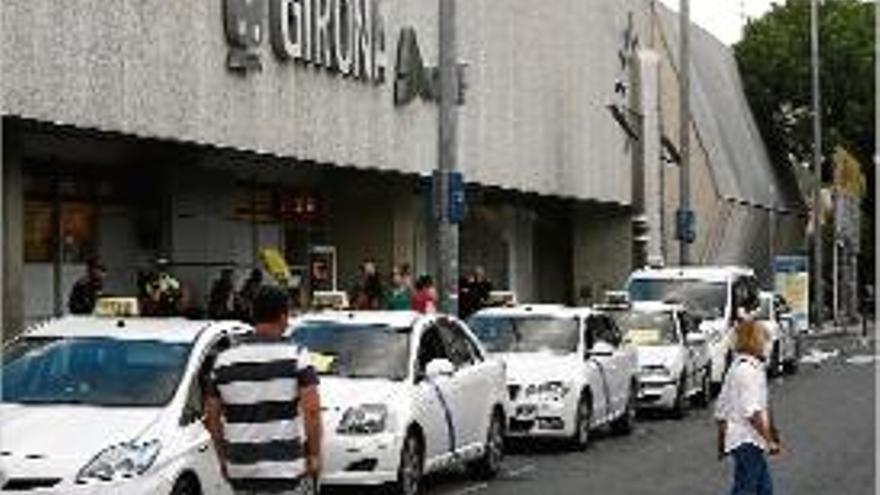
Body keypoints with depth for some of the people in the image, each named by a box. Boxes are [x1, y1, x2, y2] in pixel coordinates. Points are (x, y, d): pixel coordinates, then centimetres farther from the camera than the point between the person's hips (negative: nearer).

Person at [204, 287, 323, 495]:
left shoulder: (225, 359, 5)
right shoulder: (296, 356, -6)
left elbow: (211, 417, 7)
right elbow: (312, 411, -14)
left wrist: (223, 457, 17)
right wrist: (314, 454, -4)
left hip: (241, 470, 4)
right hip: (287, 469, -4)